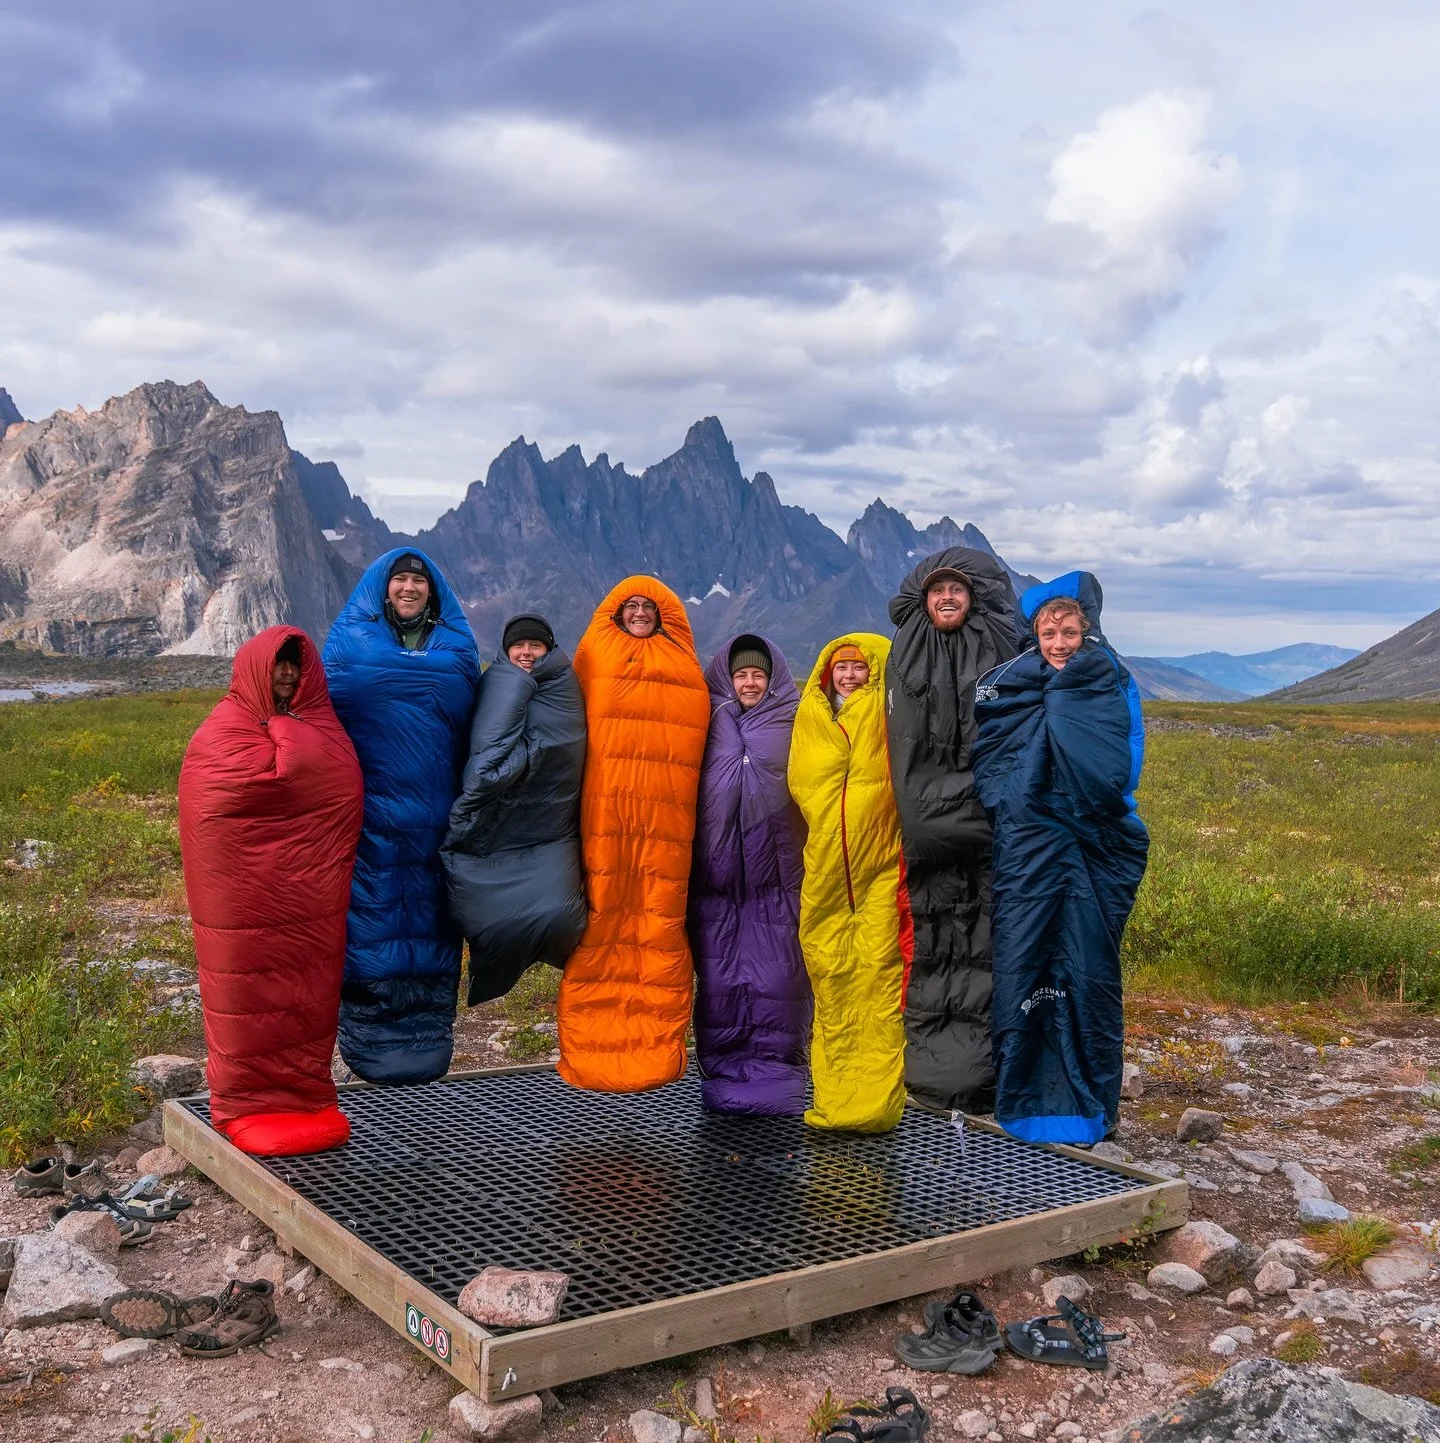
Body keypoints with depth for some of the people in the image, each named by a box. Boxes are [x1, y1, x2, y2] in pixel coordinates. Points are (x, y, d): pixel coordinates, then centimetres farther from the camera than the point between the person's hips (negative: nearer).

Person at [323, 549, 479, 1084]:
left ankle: (427, 1051, 12)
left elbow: (474, 727, 15)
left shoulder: (457, 645, 13)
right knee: (372, 917, -3)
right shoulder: (349, 640, 8)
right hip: (369, 813, -2)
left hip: (435, 815, 2)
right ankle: (368, 1047, 7)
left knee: (431, 917, 3)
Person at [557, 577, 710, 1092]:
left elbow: (696, 736, 18)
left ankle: (659, 1046, 0)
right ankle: (591, 1045, -2)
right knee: (601, 915, -7)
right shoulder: (595, 652, 15)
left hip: (665, 814, 1)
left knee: (661, 919, -5)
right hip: (605, 810, -1)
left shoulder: (683, 662, 19)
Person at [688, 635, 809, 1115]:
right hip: (719, 872, 1)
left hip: (775, 873, -1)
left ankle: (776, 1068, 5)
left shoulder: (791, 724, 9)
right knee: (720, 975, 1)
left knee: (776, 975, -3)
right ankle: (723, 1071, 9)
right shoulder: (710, 723, 12)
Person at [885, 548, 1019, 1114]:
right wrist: (922, 821, -3)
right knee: (931, 942, 0)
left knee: (987, 941, -4)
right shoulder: (905, 662, 12)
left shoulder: (1002, 655, 7)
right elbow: (904, 754, 7)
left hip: (989, 826, -1)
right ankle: (932, 1067, 6)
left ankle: (983, 1066, 1)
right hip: (927, 829, 1)